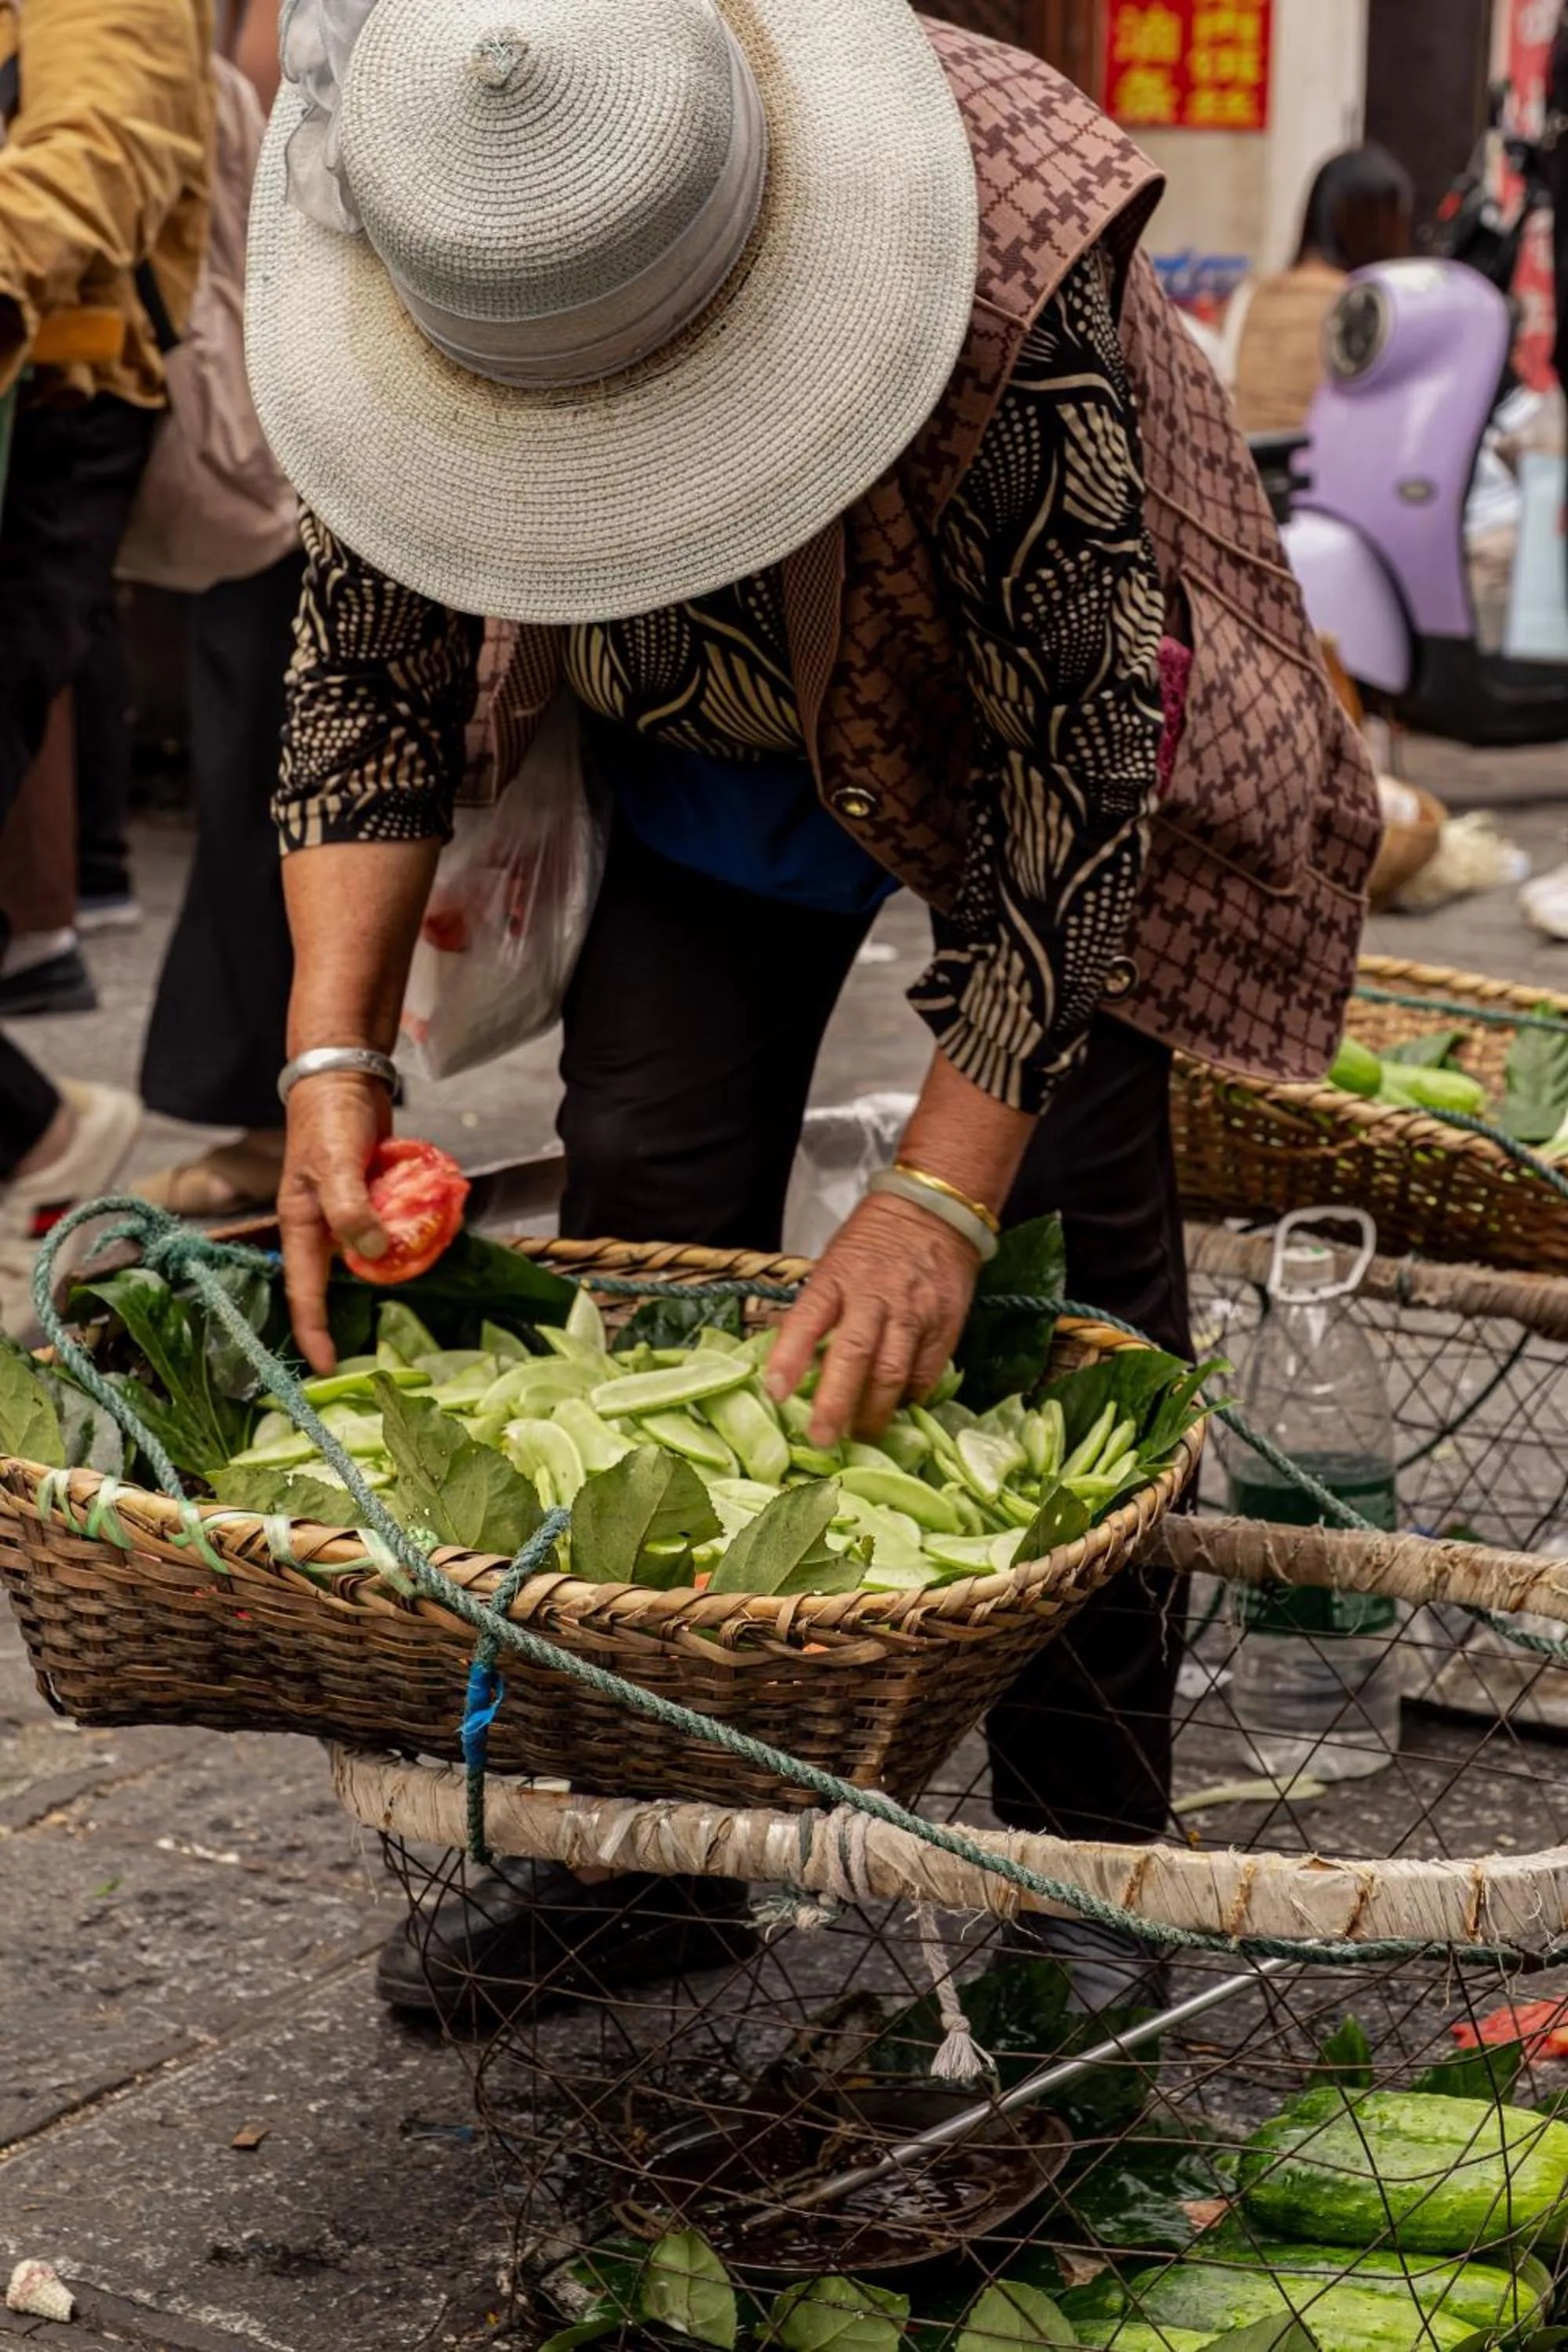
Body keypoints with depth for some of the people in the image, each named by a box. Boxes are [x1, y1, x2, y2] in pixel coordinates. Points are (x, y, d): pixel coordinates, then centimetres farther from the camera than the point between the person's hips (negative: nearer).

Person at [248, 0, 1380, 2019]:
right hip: (696, 742, 4)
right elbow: (364, 668, -15)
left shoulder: (999, 260, -41)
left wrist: (942, 1191, -39)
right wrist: (335, 1053, -27)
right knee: (640, 1195, -2)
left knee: (1073, 1232, -8)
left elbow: (1076, 753, -36)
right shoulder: (399, 259, -27)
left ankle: (1083, 1852, 5)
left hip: (1021, 724, -3)